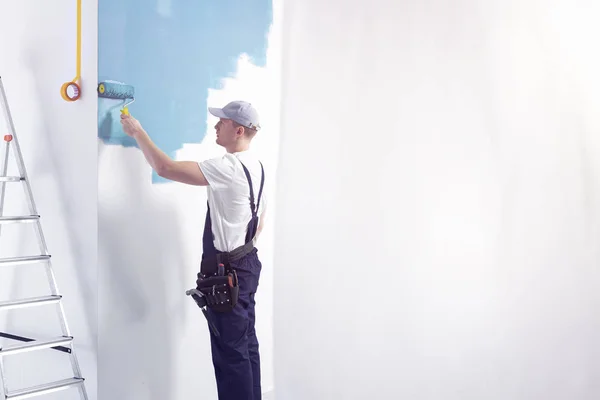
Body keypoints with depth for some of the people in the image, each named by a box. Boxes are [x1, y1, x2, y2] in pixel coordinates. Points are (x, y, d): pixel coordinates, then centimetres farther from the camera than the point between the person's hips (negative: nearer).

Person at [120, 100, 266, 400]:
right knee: (246, 345, 16)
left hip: (227, 271, -10)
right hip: (246, 264, 10)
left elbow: (165, 168, -25)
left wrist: (137, 132, -13)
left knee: (230, 352, -3)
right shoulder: (255, 166, 10)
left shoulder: (229, 168, -22)